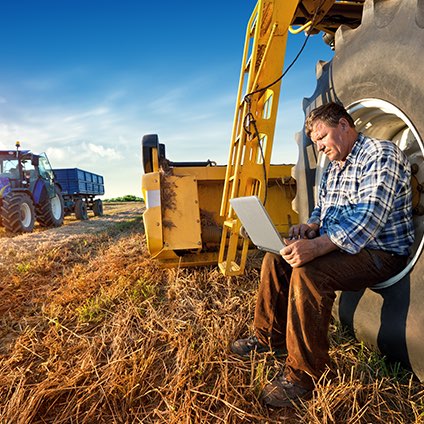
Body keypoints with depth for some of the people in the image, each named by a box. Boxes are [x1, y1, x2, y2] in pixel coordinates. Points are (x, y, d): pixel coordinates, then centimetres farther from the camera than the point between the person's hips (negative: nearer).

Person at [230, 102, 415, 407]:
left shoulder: (381, 154, -15)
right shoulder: (333, 168, 14)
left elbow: (368, 218, -29)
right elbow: (322, 208, 20)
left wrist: (317, 246, -39)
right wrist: (311, 226, -5)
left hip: (381, 253, -9)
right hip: (337, 244, 9)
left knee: (308, 272, -32)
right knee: (276, 257, 2)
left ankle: (304, 376, -17)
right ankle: (270, 337, 14)